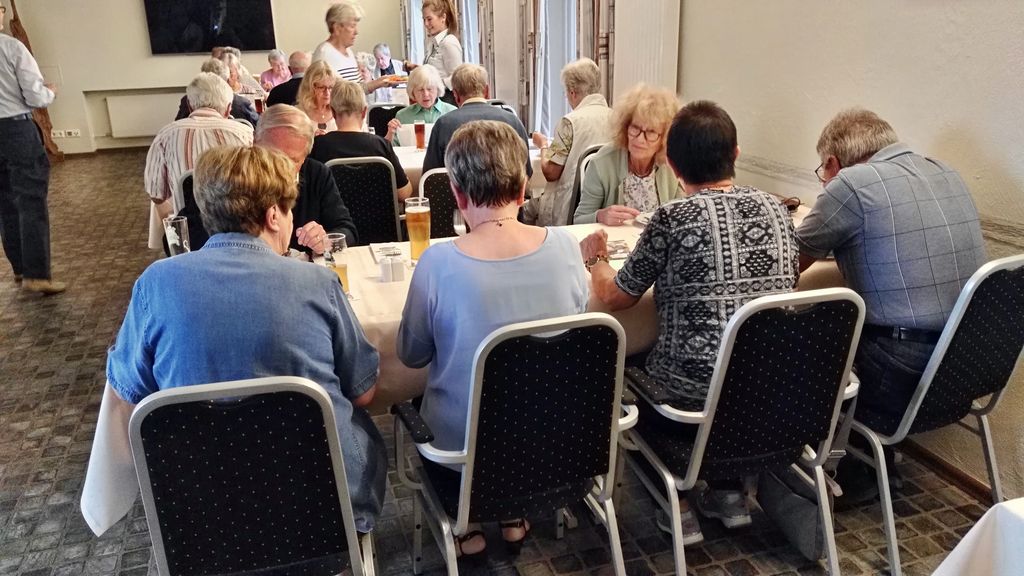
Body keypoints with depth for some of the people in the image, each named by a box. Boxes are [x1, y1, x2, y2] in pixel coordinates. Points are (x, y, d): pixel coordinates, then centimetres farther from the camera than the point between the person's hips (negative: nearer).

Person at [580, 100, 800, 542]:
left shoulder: (672, 218, -12)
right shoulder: (775, 209, 2)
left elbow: (614, 298, -3)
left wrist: (596, 259, 18)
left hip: (696, 391, -5)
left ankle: (676, 504, 24)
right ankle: (728, 493, 34)